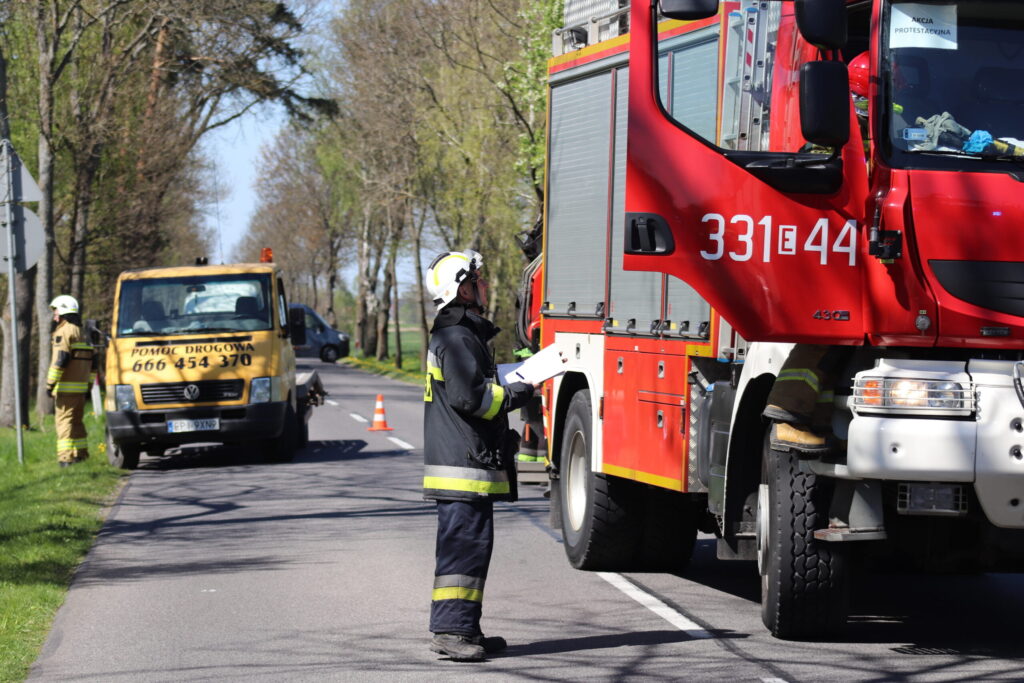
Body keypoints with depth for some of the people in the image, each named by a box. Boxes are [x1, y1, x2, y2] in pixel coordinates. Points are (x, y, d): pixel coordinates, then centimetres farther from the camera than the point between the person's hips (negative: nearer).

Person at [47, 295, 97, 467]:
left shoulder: (63, 332, -10)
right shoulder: (81, 333, 19)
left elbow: (60, 360, -19)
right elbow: (92, 361, 20)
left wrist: (50, 383, -16)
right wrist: (89, 384, 23)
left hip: (65, 387, -9)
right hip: (81, 387, 9)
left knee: (64, 421, -9)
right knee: (76, 421, 16)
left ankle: (66, 458, -14)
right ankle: (81, 454, 20)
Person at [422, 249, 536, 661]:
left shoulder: (459, 335, 21)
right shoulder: (458, 338, -14)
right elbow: (469, 395, -22)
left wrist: (514, 384, 16)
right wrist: (516, 395, -11)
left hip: (467, 462, 11)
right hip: (464, 463, -11)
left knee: (469, 542, 13)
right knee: (466, 541, -12)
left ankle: (462, 628, 18)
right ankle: (450, 629, -13)